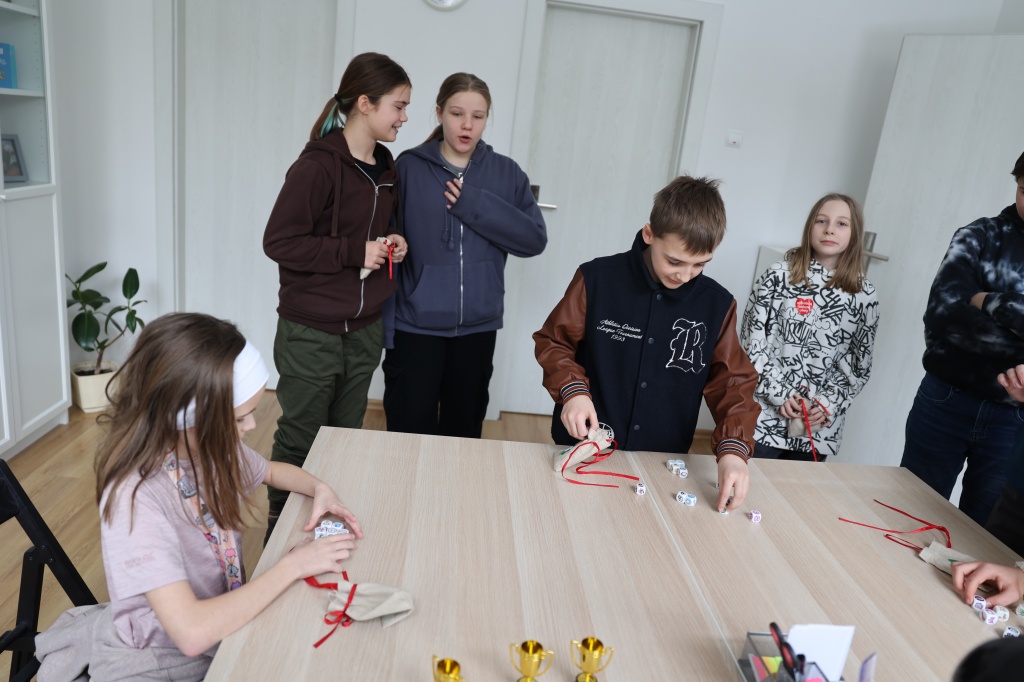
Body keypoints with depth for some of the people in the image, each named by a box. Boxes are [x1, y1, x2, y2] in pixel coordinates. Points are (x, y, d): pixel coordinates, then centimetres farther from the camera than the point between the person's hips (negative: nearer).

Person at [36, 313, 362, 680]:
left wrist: (320, 489, -6)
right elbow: (193, 632, -34)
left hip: (220, 623, 6)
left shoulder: (211, 447, -10)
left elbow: (273, 470, 12)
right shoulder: (136, 497, -28)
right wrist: (293, 564, -25)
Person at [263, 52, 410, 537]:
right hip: (311, 332, -7)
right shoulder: (319, 165, -16)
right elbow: (278, 241, -19)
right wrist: (355, 252, -19)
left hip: (364, 329, 7)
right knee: (300, 440, 8)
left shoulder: (385, 168, 9)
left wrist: (393, 245, 2)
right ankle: (280, 532, 30)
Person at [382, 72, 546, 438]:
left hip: (478, 326, 2)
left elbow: (534, 239, -3)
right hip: (415, 325, -2)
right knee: (410, 431, 4)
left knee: (464, 429, 15)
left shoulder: (506, 173, 4)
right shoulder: (409, 167, -3)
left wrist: (475, 205, -14)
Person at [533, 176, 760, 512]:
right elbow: (553, 342, -3)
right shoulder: (598, 279, -11)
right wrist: (573, 389, -21)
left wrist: (733, 449, -19)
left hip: (662, 464, 2)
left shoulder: (717, 304, -4)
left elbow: (733, 382, -4)